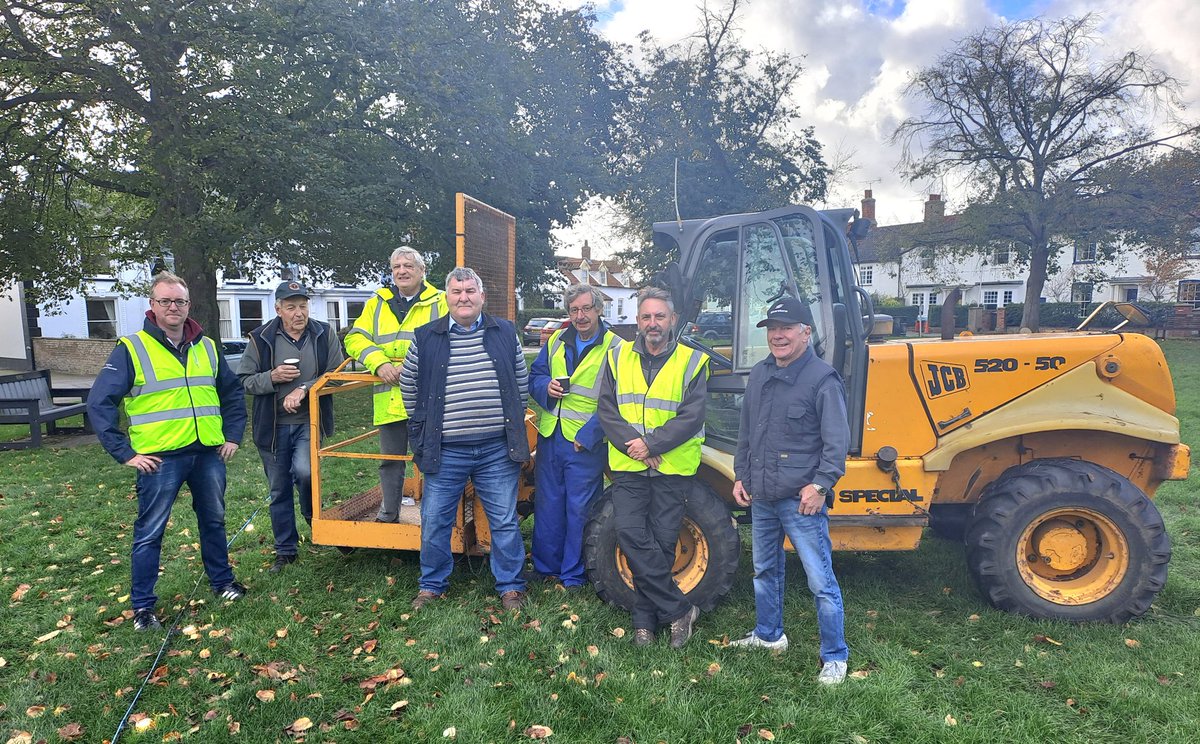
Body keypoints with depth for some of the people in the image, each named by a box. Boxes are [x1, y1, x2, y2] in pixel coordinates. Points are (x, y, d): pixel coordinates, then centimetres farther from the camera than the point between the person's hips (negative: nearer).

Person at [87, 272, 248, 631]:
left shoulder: (206, 347, 8)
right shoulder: (131, 349, -6)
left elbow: (232, 393, 19)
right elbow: (99, 403, -8)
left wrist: (233, 436, 10)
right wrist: (125, 453, -11)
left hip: (208, 453, 5)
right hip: (160, 458, -4)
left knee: (214, 520, 17)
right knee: (150, 532, 4)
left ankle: (222, 580, 34)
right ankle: (143, 606, 17)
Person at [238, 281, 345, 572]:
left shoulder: (323, 334, -2)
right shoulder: (261, 338, -3)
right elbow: (244, 381, 1)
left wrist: (304, 389, -17)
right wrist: (272, 377, -17)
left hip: (309, 422, -1)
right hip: (273, 426, 2)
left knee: (304, 470, -26)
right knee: (279, 491, 10)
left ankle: (314, 517, 7)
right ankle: (285, 550, 27)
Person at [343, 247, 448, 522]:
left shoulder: (440, 302, 2)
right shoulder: (377, 303, 14)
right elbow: (354, 339, 6)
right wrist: (379, 363, -12)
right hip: (389, 398, 4)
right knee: (391, 459, 16)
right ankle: (388, 514, 32)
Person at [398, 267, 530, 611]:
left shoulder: (505, 333, 4)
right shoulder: (426, 337, 1)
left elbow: (522, 382, 13)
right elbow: (409, 386, 12)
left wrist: (510, 422, 10)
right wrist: (425, 427, 10)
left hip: (497, 450, 0)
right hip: (445, 451, 0)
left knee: (504, 522, 8)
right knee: (434, 521, 8)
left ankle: (510, 586, 24)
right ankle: (432, 585, 28)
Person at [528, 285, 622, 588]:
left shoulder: (614, 348, -7)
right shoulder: (556, 341, 10)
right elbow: (533, 377, 16)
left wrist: (588, 435, -17)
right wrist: (546, 387, -8)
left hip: (587, 444, -5)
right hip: (550, 437, 5)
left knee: (579, 509, 4)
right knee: (547, 505, 14)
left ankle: (574, 574, 20)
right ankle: (545, 566, 30)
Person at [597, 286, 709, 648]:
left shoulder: (692, 362, 0)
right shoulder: (619, 357, 7)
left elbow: (691, 417, -9)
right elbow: (607, 410, 1)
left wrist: (652, 444, -17)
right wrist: (633, 446, -13)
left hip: (672, 468, -1)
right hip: (628, 467, 2)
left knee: (662, 542, 4)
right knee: (631, 534, -9)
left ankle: (645, 618, 20)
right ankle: (679, 609, 4)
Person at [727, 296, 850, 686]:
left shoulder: (822, 379, -12)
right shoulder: (759, 375, 10)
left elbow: (837, 441, -13)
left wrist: (821, 485, -19)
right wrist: (741, 475, 14)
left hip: (801, 500, -7)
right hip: (761, 497, 8)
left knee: (821, 582, 0)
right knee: (764, 571, 21)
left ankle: (834, 658, 15)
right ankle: (768, 635, 41)